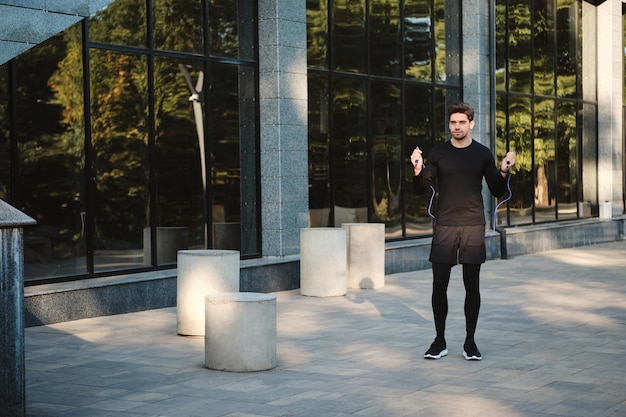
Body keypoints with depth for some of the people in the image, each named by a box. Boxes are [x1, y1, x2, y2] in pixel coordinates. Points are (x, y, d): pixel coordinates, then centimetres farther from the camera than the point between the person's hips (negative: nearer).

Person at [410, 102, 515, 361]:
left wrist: (504, 172, -12)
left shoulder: (483, 154, 5)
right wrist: (418, 170, -15)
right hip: (444, 226, 0)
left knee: (472, 286, 3)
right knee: (439, 285, -1)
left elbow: (497, 192, 7)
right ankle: (440, 341, 11)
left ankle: (470, 342, 12)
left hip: (473, 227, 0)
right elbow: (421, 190, 4)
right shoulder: (438, 153, 5)